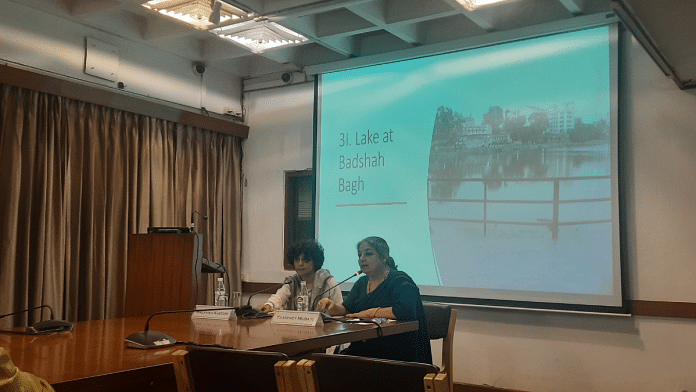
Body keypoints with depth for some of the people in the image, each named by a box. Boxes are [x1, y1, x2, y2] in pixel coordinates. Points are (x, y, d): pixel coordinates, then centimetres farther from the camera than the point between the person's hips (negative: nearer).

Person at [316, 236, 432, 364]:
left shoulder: (400, 281, -9)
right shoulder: (362, 282, 17)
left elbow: (406, 310, -26)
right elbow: (346, 310, 12)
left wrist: (369, 313, -17)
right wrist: (333, 307, -12)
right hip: (363, 350, 7)